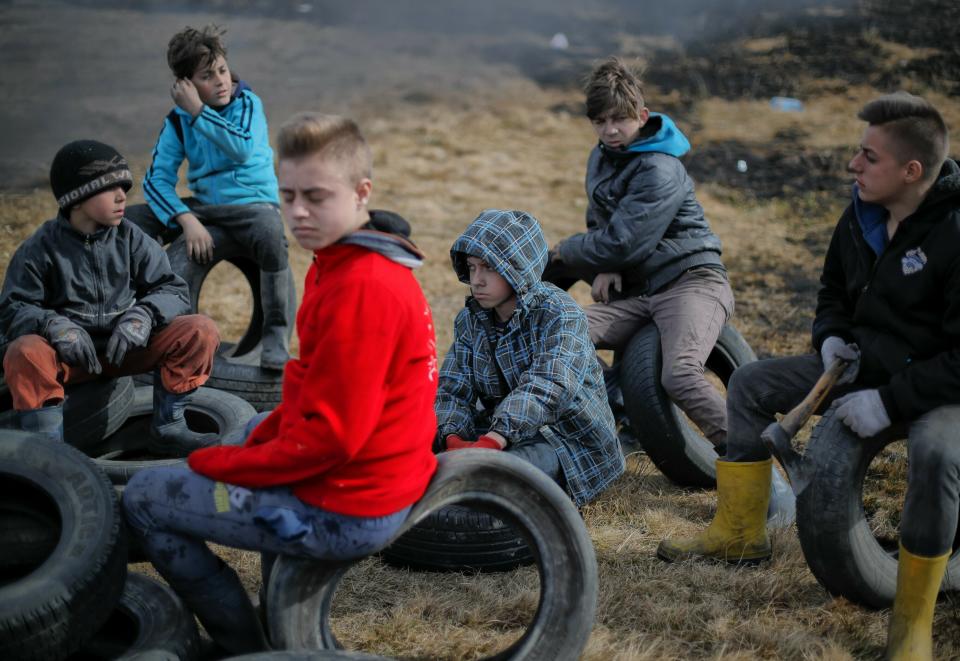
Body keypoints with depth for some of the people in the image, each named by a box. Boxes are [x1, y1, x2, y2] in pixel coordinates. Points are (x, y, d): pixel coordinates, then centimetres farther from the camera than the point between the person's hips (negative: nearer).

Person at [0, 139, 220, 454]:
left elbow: (172, 289, -1)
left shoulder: (131, 239, 1)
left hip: (126, 346, 3)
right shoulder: (41, 247, -5)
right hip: (70, 353, -2)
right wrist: (53, 325, -27)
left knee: (200, 331, -18)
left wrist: (143, 316, -23)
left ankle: (167, 428, -7)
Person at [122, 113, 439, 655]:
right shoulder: (373, 262, 7)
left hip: (347, 513, -10)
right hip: (388, 483, 10)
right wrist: (263, 436, 4)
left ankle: (250, 648, 7)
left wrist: (217, 463, -14)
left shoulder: (359, 288, -25)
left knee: (144, 497, 0)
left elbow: (328, 437, -25)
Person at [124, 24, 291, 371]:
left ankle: (276, 336, -23)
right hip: (203, 207, 4)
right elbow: (157, 179, -9)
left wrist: (198, 111, -25)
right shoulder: (177, 121, 0)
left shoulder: (247, 102, -8)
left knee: (271, 237, -39)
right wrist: (187, 220, -24)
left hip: (253, 203, -4)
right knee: (128, 222, -12)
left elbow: (243, 147, -28)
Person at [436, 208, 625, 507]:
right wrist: (453, 439, -26)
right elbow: (453, 389, -2)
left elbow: (547, 385, -31)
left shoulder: (559, 312, -14)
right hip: (500, 434, 7)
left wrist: (492, 441, -45)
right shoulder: (470, 320, 6)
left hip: (569, 436, -6)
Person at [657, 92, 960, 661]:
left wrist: (890, 402, -28)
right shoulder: (862, 217, -1)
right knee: (751, 384, 5)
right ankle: (740, 533, 16)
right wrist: (832, 335, -3)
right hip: (865, 366, 8)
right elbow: (835, 289, 18)